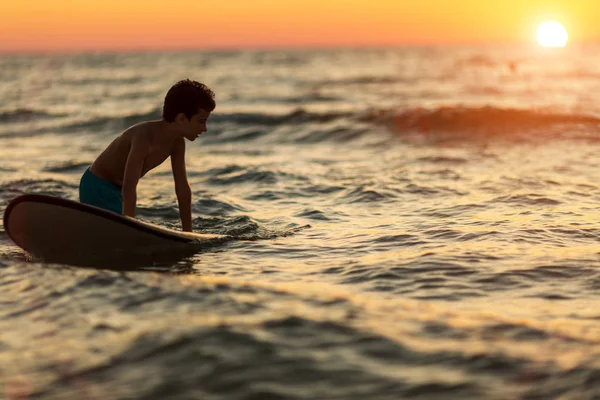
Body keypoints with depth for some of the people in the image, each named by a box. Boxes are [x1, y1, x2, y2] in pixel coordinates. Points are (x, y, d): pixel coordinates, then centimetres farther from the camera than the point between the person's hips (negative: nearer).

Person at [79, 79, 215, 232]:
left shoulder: (177, 142, -7)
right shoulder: (145, 136, -33)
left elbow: (182, 188, -2)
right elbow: (129, 189, -40)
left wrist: (188, 232, -2)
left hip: (117, 190, 9)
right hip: (97, 188, -9)